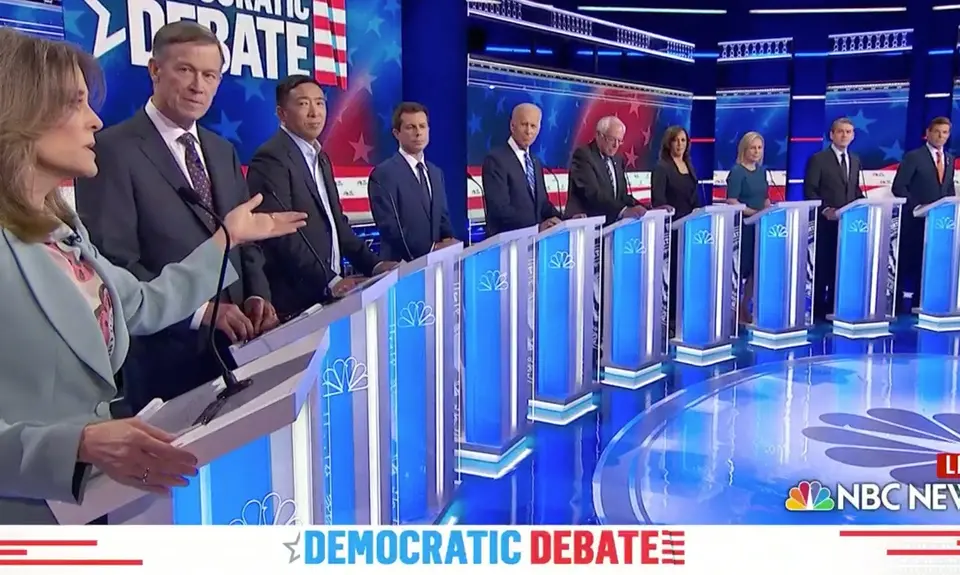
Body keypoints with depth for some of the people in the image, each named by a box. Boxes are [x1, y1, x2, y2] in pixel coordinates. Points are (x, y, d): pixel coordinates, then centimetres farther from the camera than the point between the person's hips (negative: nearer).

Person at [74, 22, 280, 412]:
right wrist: (198, 311, -21)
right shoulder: (112, 149, -10)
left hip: (232, 348, 6)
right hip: (162, 357, -6)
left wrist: (256, 296, -2)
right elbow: (111, 262, -16)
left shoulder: (223, 151, 13)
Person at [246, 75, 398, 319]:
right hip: (295, 301, -8)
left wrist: (374, 264, 4)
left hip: (327, 295, 8)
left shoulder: (320, 157, 16)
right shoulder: (271, 158, -12)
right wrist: (329, 281, -26)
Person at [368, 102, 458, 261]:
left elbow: (442, 217, 14)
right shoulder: (383, 174, -10)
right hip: (402, 266, -6)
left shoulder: (436, 172, 12)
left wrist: (448, 240, -6)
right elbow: (390, 227, -16)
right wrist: (431, 248, -20)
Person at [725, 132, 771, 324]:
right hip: (741, 225, -7)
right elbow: (731, 202, -17)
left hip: (759, 225, 7)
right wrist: (753, 212, -24)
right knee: (740, 268, -2)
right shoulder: (737, 171, -10)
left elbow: (765, 199, 19)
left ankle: (745, 308, 18)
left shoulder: (761, 171, 12)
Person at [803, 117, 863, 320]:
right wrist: (825, 210, -20)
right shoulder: (818, 159, -5)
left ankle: (835, 306, 14)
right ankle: (819, 308, 8)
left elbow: (856, 190, 18)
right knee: (824, 265, 0)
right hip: (827, 221, -5)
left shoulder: (855, 160, 15)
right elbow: (809, 190, -10)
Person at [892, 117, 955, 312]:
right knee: (909, 260, -1)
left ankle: (919, 301, 12)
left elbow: (949, 188, 20)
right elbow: (898, 186, -11)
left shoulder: (949, 159, 13)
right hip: (915, 219, -6)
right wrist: (916, 206, -17)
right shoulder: (913, 156, -7)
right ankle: (898, 301, 6)